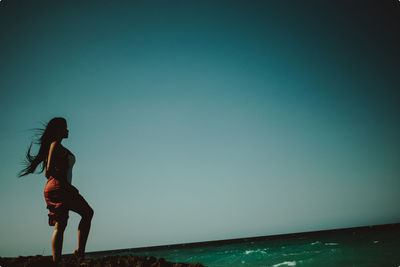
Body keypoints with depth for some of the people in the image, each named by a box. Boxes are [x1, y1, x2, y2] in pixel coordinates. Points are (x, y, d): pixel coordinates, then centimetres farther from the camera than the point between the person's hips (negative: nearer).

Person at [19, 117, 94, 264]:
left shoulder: (55, 146, 24)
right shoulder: (56, 145, -5)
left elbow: (47, 172, 24)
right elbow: (49, 169, -15)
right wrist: (65, 181, -7)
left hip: (50, 188, 9)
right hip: (58, 186, -9)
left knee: (59, 226, 5)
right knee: (87, 213, -5)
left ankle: (56, 262, 3)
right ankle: (80, 252, -10)